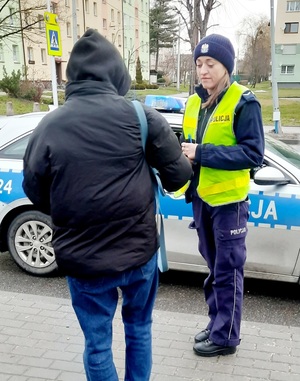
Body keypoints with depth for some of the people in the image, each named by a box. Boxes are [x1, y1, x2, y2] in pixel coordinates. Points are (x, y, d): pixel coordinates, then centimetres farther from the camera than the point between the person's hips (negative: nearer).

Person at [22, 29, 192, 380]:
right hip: (139, 251, 1)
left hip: (82, 260, 0)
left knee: (97, 343, 18)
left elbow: (36, 195, 4)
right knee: (139, 329, 25)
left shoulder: (48, 126, -5)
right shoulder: (139, 115, -8)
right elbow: (177, 175, -4)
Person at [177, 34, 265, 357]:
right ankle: (217, 323, 34)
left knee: (227, 270, 4)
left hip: (228, 200, -7)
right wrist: (184, 153, -5)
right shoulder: (194, 103, 8)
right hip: (201, 196, 7)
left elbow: (253, 153, -19)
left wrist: (202, 154, -24)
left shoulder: (244, 103, -12)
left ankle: (225, 336, 18)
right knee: (213, 267, 18)